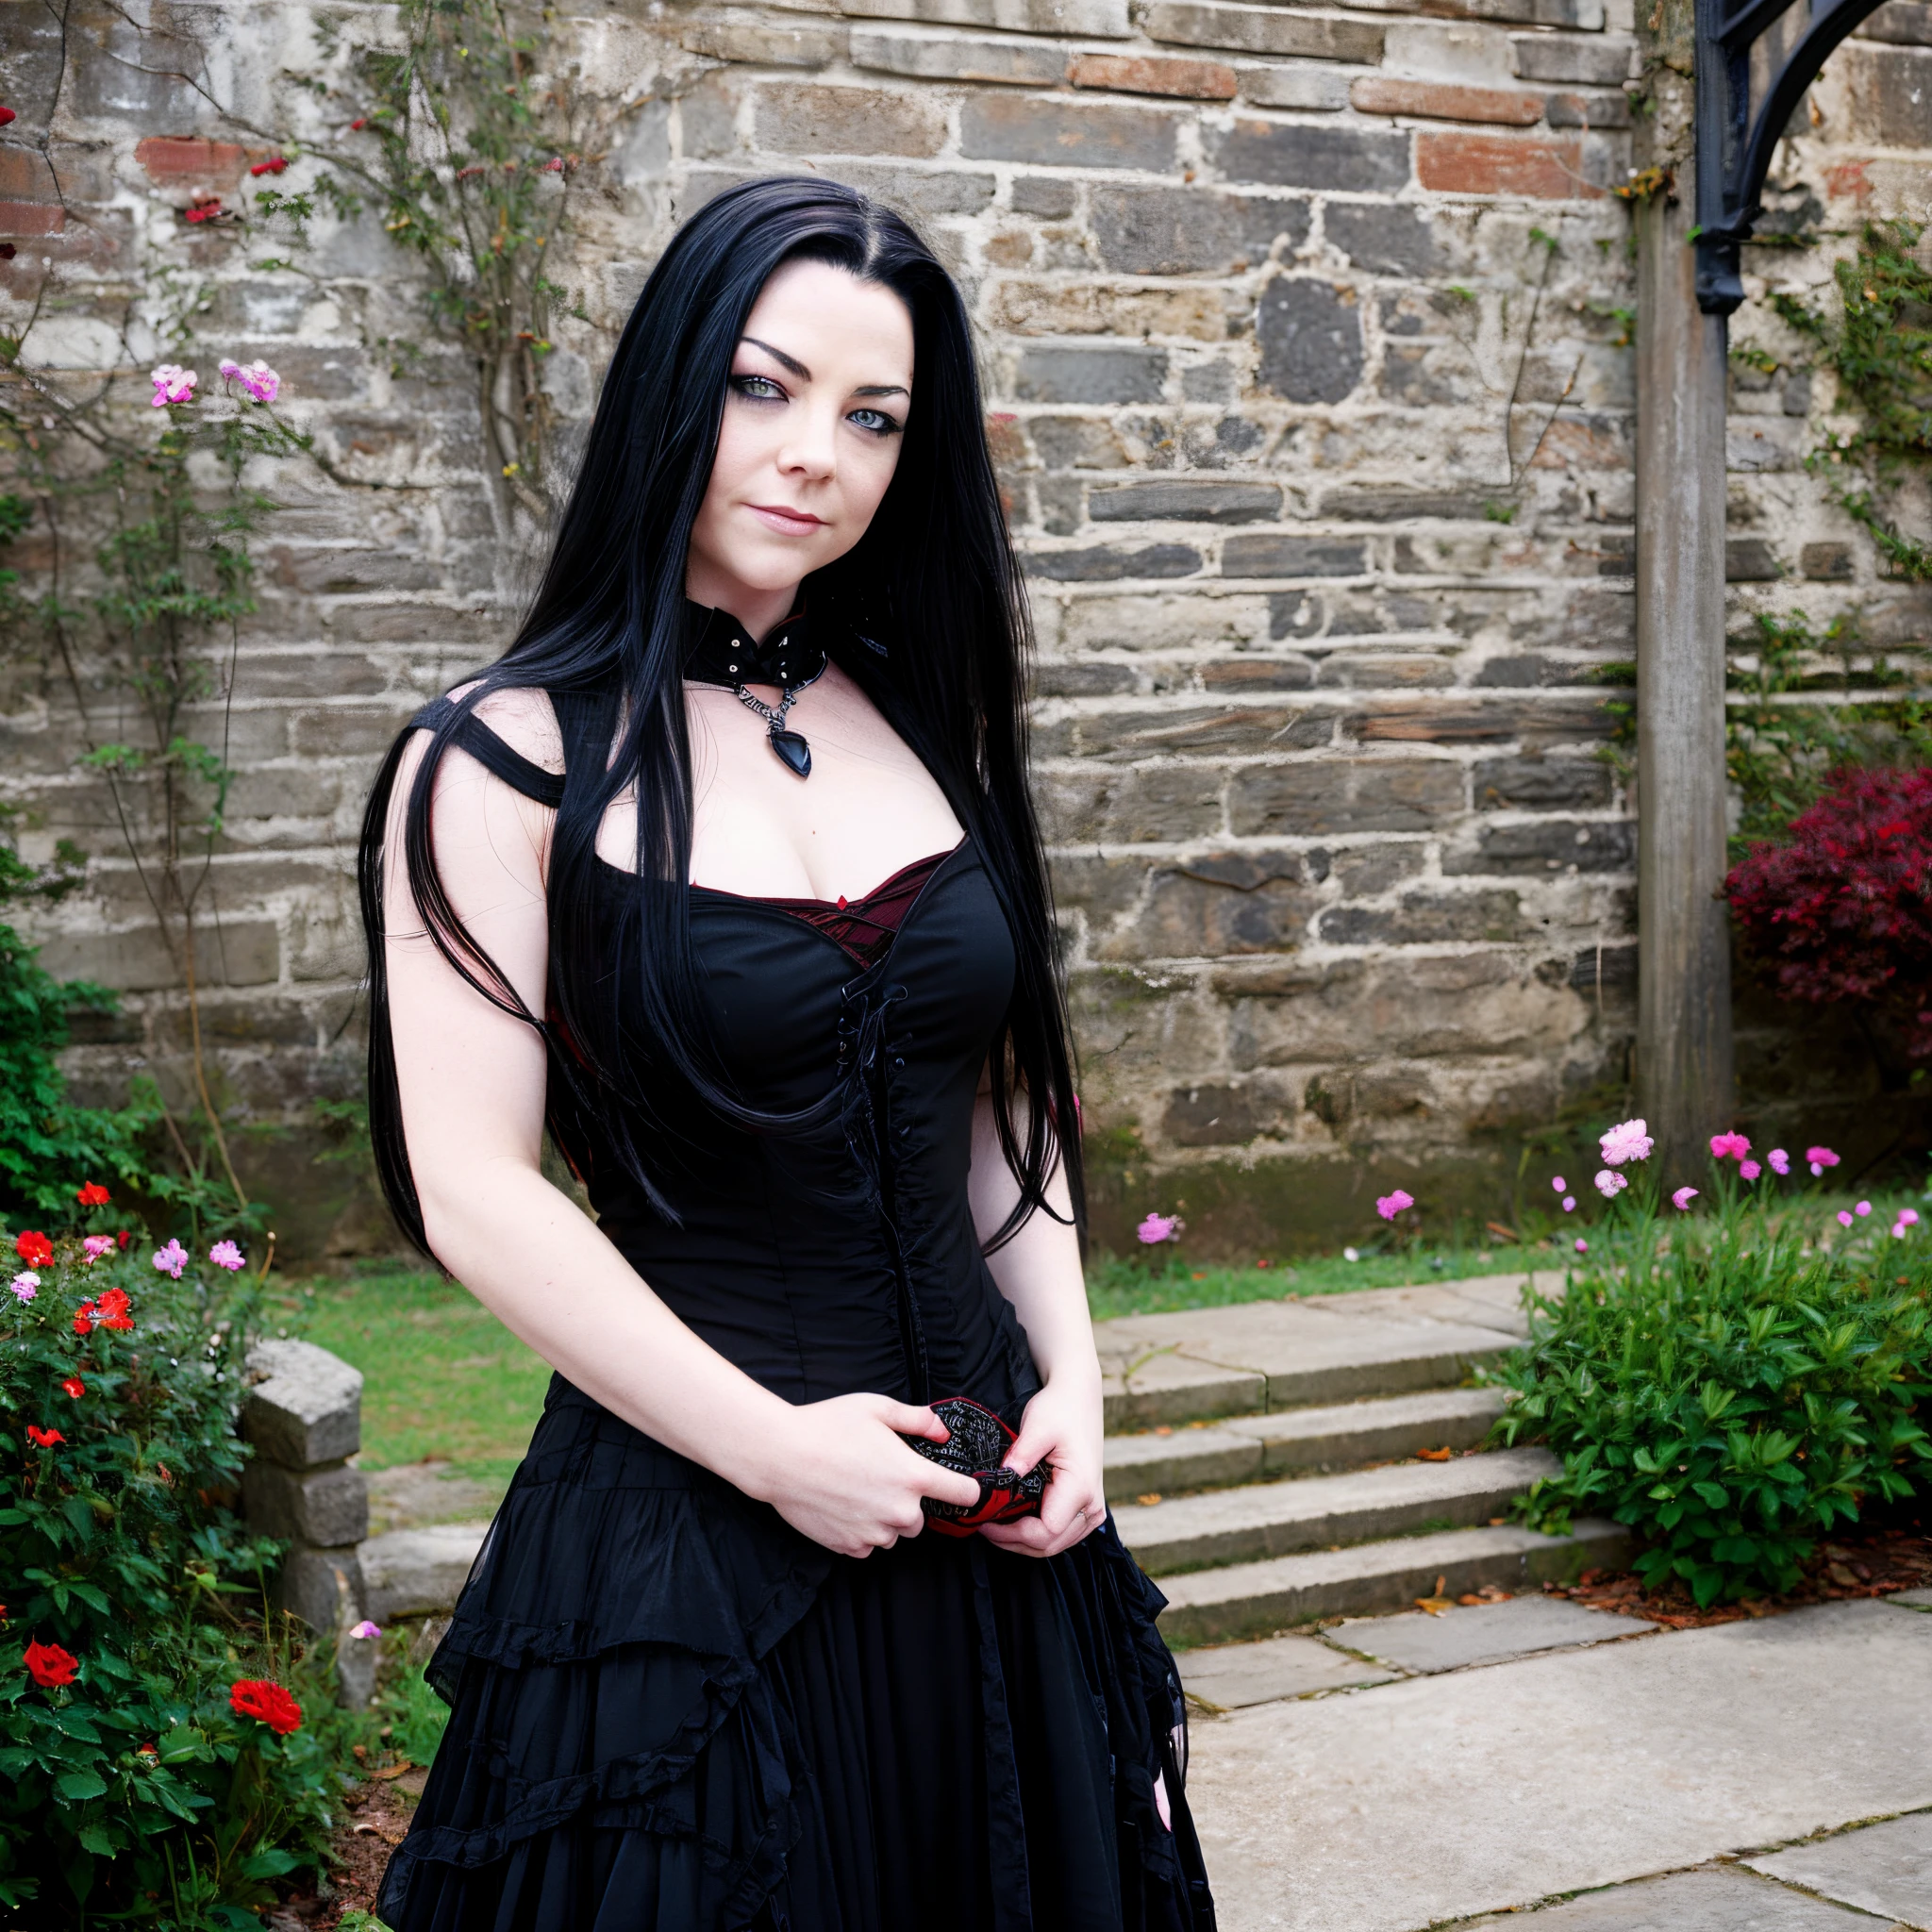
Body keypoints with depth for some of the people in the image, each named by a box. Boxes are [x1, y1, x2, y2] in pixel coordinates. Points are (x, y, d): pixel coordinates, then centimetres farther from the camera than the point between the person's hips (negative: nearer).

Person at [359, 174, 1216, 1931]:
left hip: (988, 1519, 5)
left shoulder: (926, 722, 8)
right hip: (686, 1523, -5)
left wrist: (1071, 1381, 1)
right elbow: (474, 1191, -14)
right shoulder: (509, 762, -9)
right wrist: (772, 1447, -15)